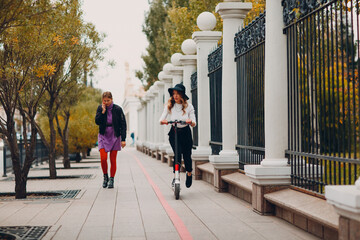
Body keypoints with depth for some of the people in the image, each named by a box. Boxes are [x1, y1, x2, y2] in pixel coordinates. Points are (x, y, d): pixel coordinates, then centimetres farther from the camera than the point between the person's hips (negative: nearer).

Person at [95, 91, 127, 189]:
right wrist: (103, 111, -18)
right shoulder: (100, 108, 0)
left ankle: (111, 180, 12)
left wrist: (123, 139, -7)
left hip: (114, 137, -1)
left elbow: (123, 125, -4)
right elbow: (97, 121, -8)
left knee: (113, 160, 1)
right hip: (103, 136, 1)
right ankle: (105, 177, 11)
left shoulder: (117, 109, -6)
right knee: (103, 158, -11)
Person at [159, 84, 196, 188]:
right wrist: (163, 121, -29)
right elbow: (161, 119, -6)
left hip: (186, 133, 0)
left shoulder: (189, 106, -4)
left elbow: (194, 124, -6)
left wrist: (190, 121, -29)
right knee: (177, 154, -19)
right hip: (174, 133, 0)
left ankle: (189, 174, 32)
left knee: (187, 155, 3)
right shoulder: (169, 106, -2)